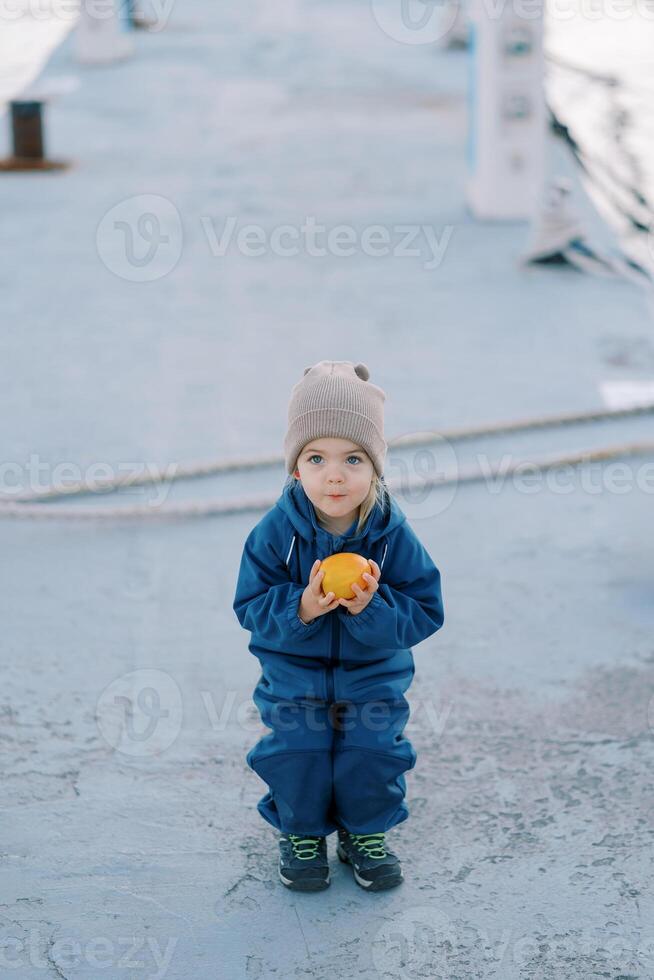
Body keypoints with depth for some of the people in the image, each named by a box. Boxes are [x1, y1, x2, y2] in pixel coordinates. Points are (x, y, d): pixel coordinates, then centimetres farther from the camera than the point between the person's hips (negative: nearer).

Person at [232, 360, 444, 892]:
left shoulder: (394, 535, -18)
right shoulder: (276, 531, -18)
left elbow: (424, 612, -14)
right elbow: (251, 607, -14)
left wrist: (372, 607, -34)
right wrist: (300, 608, -35)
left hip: (374, 673, 0)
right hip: (294, 671, 0)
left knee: (373, 749, -6)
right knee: (296, 749, -8)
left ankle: (365, 831, 25)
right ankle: (301, 831, 23)